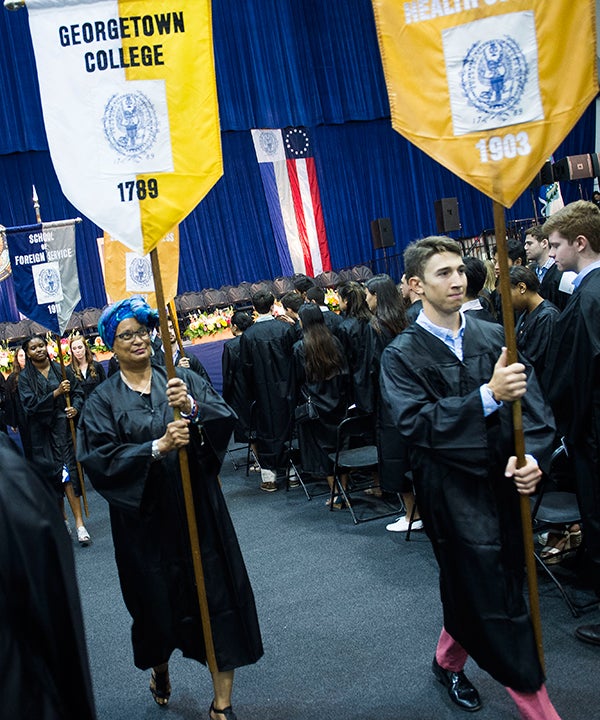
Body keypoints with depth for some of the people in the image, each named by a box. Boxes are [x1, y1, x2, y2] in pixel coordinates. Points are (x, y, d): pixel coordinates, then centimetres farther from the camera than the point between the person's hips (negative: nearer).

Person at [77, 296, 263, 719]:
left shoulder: (184, 380, 2)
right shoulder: (103, 400, 0)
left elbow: (227, 417, -9)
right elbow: (98, 458, -12)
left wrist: (193, 407, -29)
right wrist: (157, 448, -23)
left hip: (198, 508, 1)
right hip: (144, 516, 0)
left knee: (218, 595, 0)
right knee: (157, 599, 12)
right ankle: (160, 668, 46)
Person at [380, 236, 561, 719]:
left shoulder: (494, 336, 5)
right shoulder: (402, 355, -6)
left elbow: (534, 405, 0)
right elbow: (415, 422, -19)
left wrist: (532, 457, -18)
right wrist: (489, 395, -28)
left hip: (505, 484, 4)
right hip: (454, 492, -4)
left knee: (475, 593, 18)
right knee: (498, 604, 1)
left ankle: (448, 662, 44)